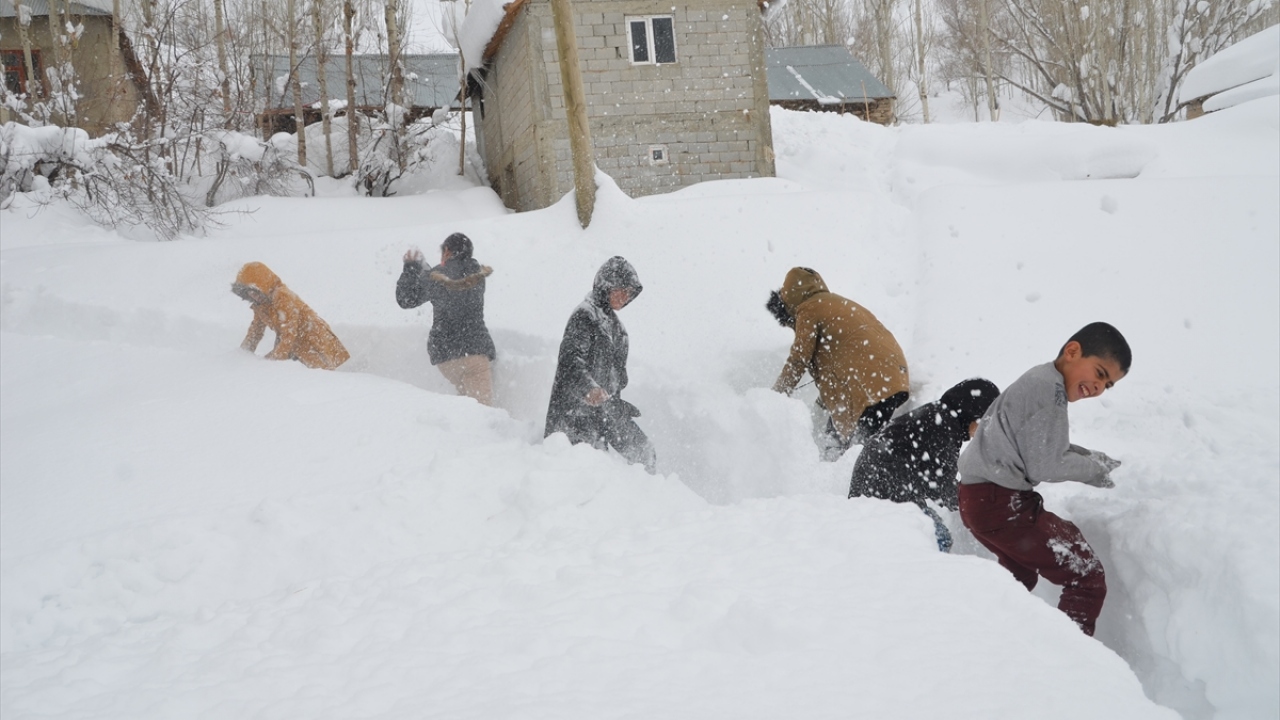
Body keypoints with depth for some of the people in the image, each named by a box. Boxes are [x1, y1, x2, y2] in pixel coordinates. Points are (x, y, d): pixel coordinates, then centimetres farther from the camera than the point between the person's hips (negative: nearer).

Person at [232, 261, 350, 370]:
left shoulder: (282, 298, -22)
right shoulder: (260, 304, 6)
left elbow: (289, 336, -25)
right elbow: (255, 330, 15)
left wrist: (271, 359, -23)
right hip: (298, 350, 9)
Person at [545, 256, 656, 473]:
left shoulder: (614, 323, 20)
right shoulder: (584, 316, -9)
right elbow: (570, 359, -23)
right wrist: (590, 388, -39)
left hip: (607, 406, 9)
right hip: (577, 409, -9)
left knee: (645, 453, 7)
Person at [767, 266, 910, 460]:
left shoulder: (808, 310, 2)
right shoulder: (836, 303, 27)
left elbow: (798, 361, 0)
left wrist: (777, 395, 11)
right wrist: (824, 399, 32)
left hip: (871, 387, -9)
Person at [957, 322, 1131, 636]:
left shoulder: (1037, 381, 15)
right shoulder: (1050, 388, -16)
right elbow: (1044, 467, -17)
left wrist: (1089, 457, 9)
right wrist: (1094, 470, -2)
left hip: (979, 497, 11)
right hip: (999, 503, -11)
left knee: (1021, 574, 34)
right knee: (1087, 581, -9)